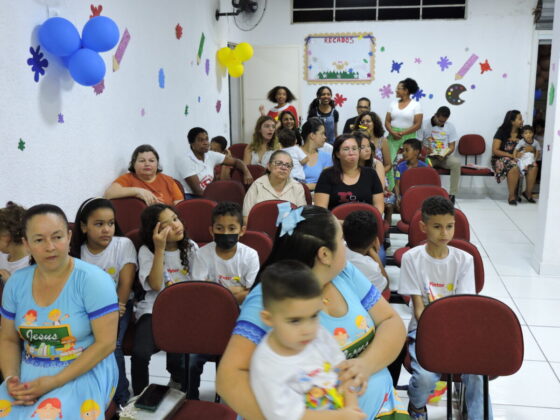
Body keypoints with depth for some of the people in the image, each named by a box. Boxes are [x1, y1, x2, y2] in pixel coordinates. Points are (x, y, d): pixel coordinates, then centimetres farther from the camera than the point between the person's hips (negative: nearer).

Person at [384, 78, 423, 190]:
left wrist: (402, 133, -16)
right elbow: (387, 121, 7)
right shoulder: (394, 104, 11)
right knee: (390, 162, -7)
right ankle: (390, 189, -2)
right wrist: (392, 132, -12)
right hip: (393, 137, 3)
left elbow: (418, 124, -7)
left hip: (408, 137, -3)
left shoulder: (416, 105, -1)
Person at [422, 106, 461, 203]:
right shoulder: (425, 125, -1)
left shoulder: (450, 127, 6)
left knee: (456, 163, -31)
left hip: (444, 156, 2)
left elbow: (452, 147, 5)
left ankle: (452, 194, -27)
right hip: (429, 156, -2)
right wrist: (424, 149, -23)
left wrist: (444, 155, -16)